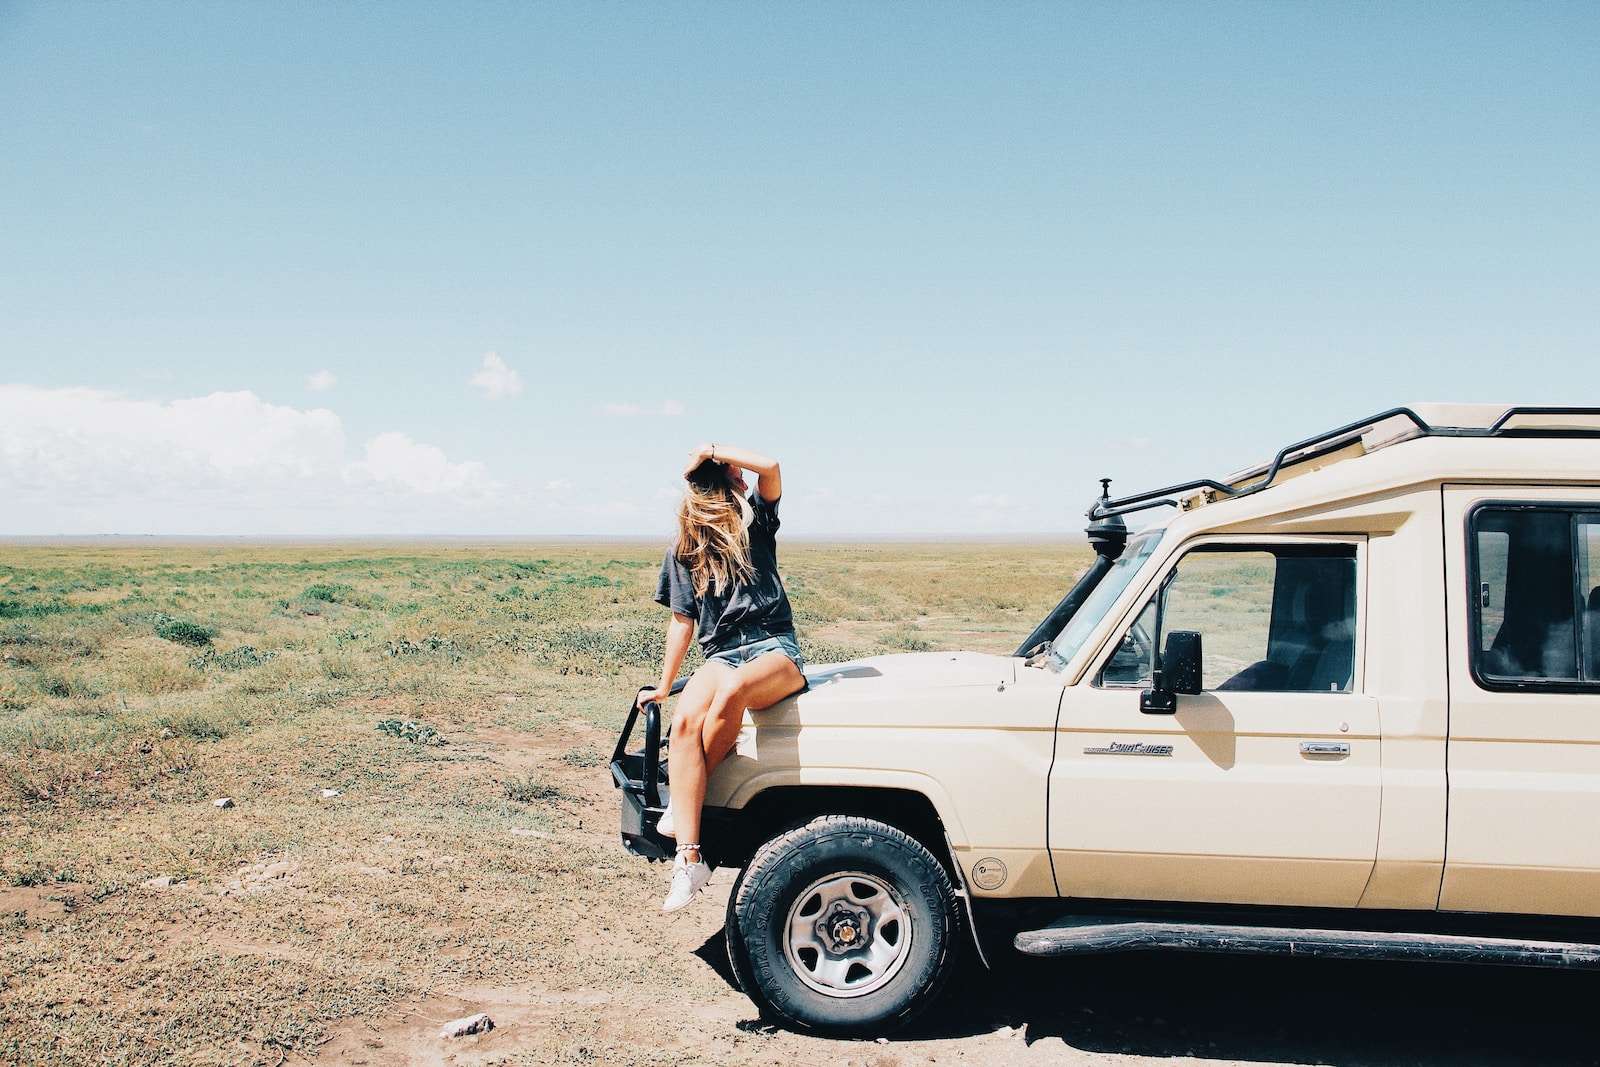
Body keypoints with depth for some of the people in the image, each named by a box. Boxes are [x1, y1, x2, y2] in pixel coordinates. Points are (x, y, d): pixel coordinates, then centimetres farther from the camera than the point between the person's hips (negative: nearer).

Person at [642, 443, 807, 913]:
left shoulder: (754, 522, 9)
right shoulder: (683, 552, 13)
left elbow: (770, 467, -10)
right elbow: (683, 622, 15)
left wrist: (712, 450, -2)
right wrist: (664, 687, 14)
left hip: (775, 650, -2)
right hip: (721, 655, 2)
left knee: (732, 689, -39)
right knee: (684, 723, -31)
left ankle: (681, 807, -18)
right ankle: (689, 860, -33)